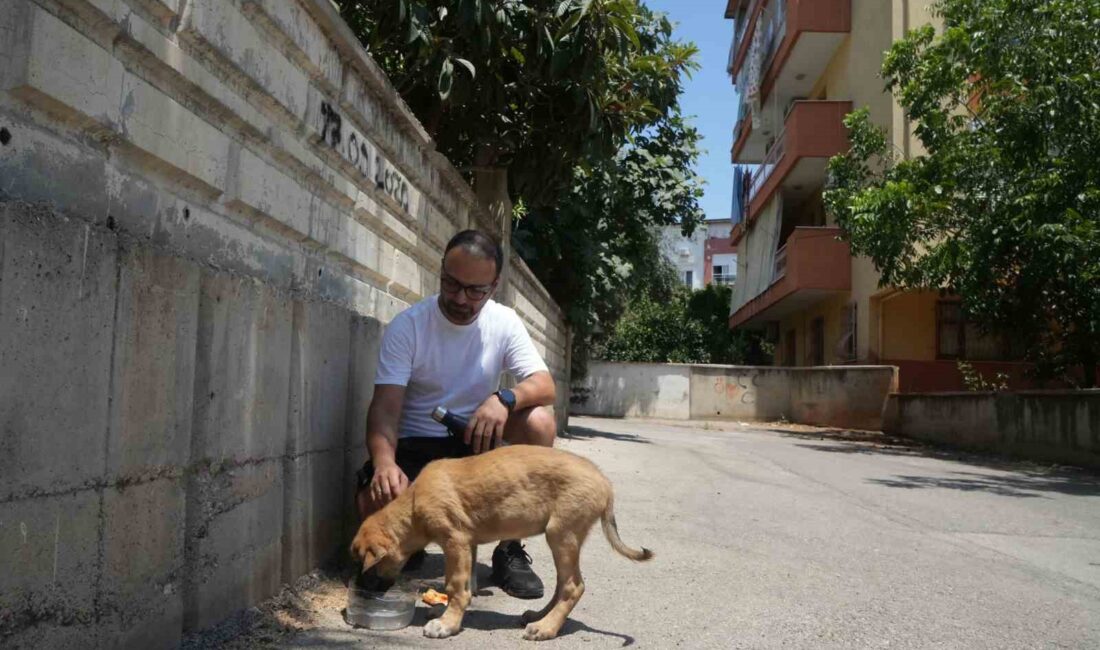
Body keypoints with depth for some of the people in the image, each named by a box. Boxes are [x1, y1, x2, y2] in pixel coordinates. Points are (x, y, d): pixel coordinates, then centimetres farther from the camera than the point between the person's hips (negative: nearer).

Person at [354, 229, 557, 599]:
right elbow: (385, 407, -20)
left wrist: (505, 398, -37)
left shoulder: (505, 323, -5)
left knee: (540, 422, -26)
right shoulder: (406, 326, -13)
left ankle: (510, 549, -13)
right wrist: (384, 462, -40)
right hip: (415, 445, -2)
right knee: (374, 503, -32)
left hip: (476, 440, 2)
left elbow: (544, 386, -14)